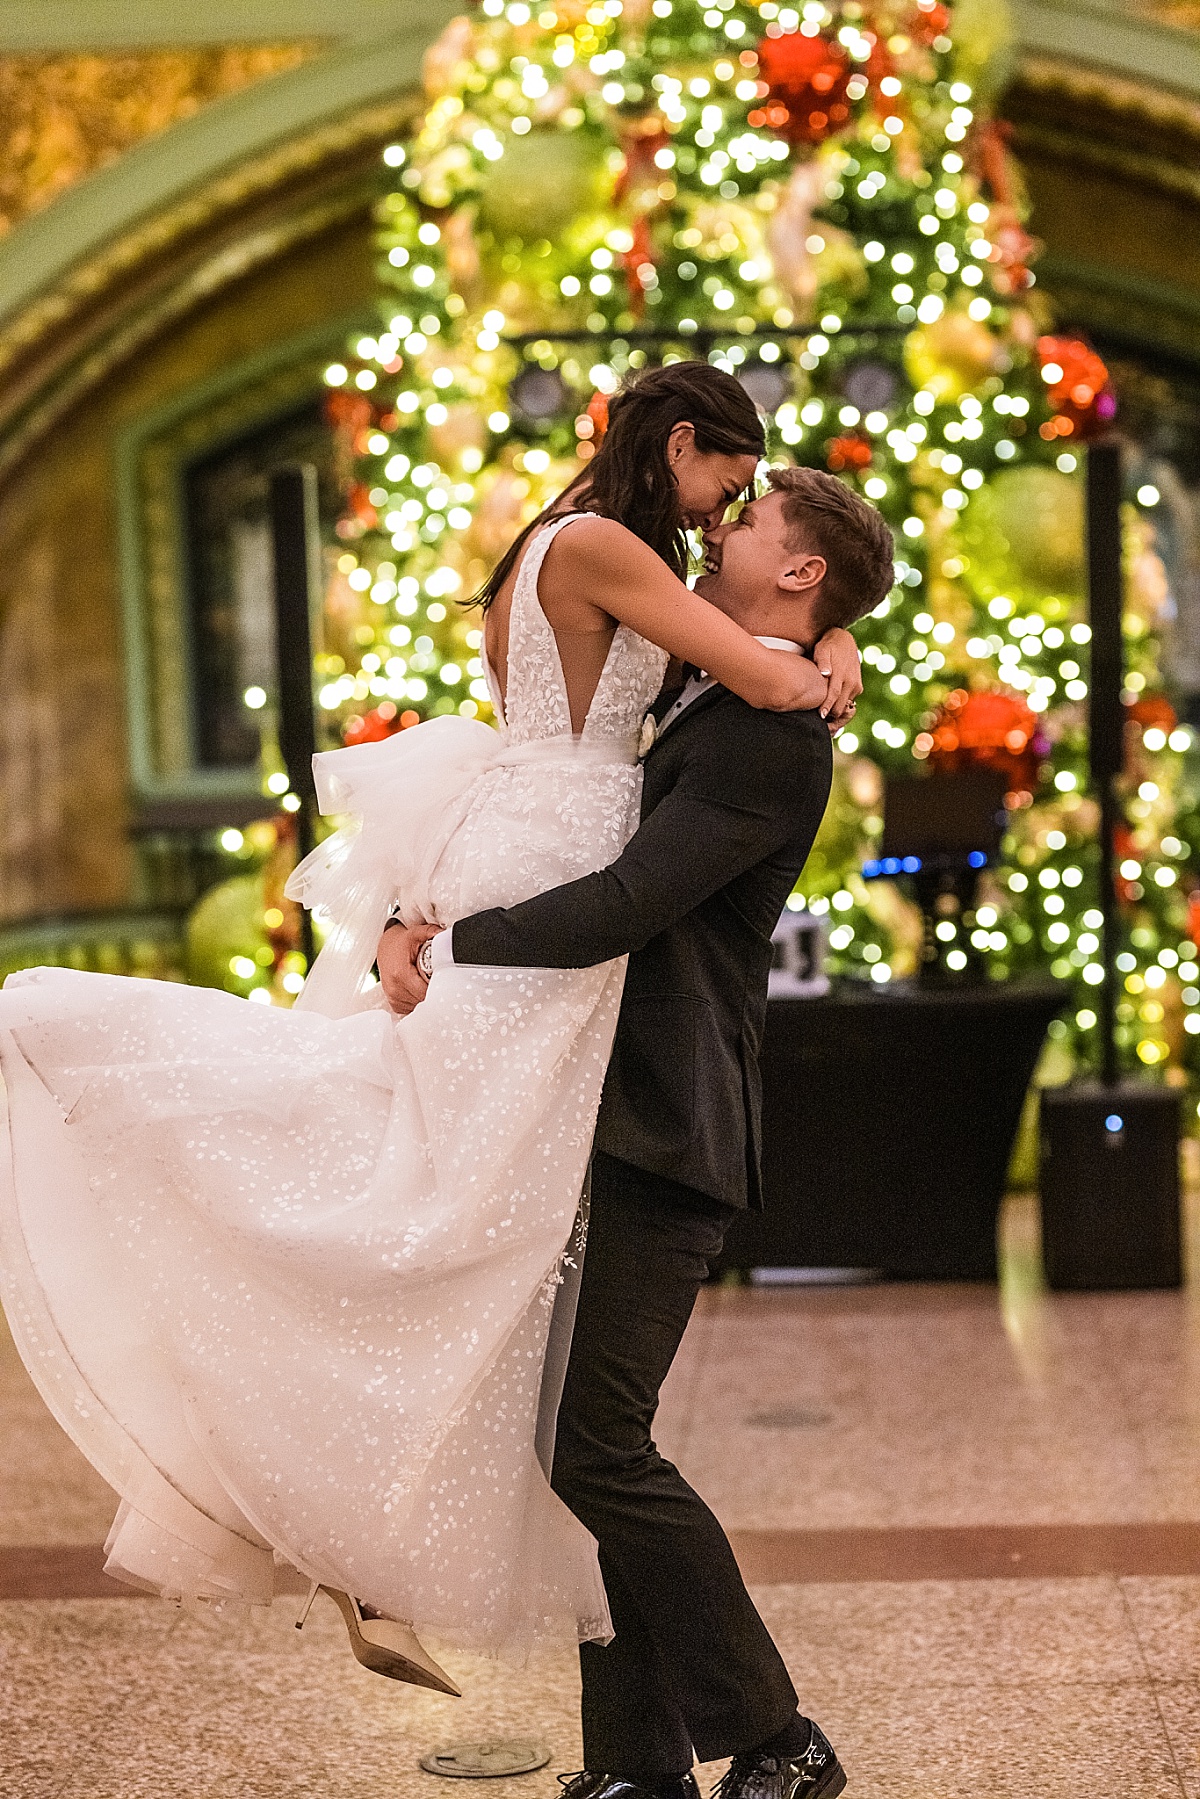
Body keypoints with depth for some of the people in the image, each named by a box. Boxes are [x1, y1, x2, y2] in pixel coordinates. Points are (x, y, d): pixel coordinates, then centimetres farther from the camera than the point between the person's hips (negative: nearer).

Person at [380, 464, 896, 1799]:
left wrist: (447, 942, -13)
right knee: (577, 1448, 9)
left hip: (659, 1137, -10)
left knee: (596, 1444, -12)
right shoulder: (695, 708, 19)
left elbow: (622, 905, -22)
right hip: (606, 1132, 10)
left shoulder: (772, 738, -13)